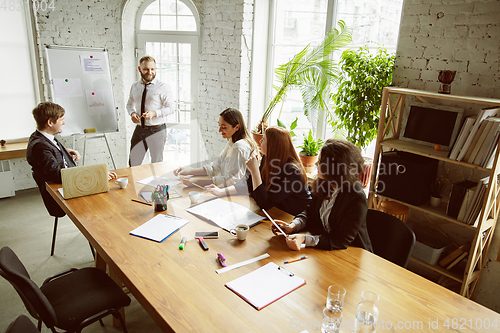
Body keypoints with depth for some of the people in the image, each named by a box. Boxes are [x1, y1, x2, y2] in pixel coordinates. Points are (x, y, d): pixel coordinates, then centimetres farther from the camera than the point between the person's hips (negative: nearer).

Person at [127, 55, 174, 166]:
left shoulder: (163, 87, -7)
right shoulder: (134, 87, 8)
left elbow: (170, 108, -10)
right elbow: (129, 104, 19)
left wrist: (154, 113, -26)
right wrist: (132, 113, -4)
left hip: (157, 131, -4)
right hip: (139, 129, 4)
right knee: (133, 164, 11)